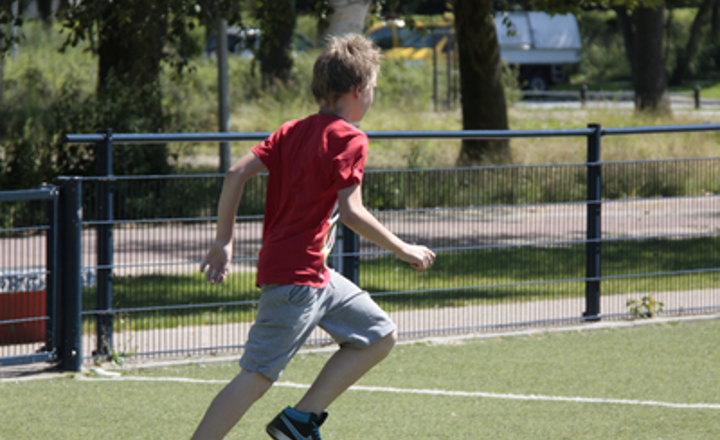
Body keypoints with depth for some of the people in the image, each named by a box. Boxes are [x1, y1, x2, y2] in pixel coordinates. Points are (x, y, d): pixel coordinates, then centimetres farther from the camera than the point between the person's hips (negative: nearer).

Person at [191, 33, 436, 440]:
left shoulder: (293, 131, 12)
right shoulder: (349, 139, -10)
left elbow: (237, 172, 5)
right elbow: (351, 212, -18)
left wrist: (224, 242, 8)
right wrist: (403, 250, -7)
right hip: (298, 278, -9)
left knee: (381, 335, 16)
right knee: (258, 376, -10)